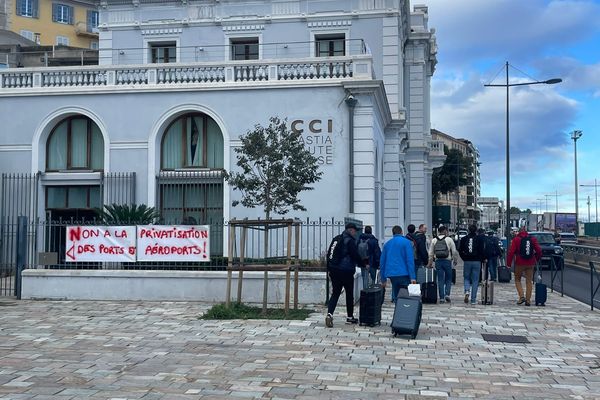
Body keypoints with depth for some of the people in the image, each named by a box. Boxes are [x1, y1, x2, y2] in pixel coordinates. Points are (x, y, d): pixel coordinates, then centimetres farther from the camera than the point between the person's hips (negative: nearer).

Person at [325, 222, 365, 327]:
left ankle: (329, 314, -14)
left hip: (334, 270, 7)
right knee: (349, 294, 9)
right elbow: (356, 256, -13)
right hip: (346, 271, -6)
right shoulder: (350, 241, -11)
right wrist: (363, 265, 2)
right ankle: (350, 317, 19)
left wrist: (329, 269, 21)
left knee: (335, 293, 5)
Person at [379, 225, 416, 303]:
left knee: (396, 297, 12)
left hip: (392, 275, 5)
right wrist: (412, 277, -12)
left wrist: (383, 279, 18)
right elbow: (410, 260, -10)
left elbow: (382, 262, 14)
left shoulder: (387, 244, 14)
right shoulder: (406, 242, -1)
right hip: (403, 273, -5)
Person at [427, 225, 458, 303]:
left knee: (440, 280, 5)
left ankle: (441, 298, 3)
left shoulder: (434, 240, 6)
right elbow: (454, 251, -2)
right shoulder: (449, 239, -2)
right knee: (448, 279, 11)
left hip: (438, 261, 2)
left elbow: (431, 253, 9)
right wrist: (455, 260, 12)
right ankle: (447, 294, -4)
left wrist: (430, 262, 17)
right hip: (447, 261, -2)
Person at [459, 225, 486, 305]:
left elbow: (460, 250, 1)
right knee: (475, 280, 5)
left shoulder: (464, 239, 1)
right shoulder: (479, 238, -5)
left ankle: (467, 291, -12)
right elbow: (482, 250, -8)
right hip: (477, 261, -1)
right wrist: (483, 259, 7)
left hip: (467, 262, 1)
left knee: (467, 278, 16)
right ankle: (473, 299, 6)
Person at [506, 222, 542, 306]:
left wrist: (508, 263, -5)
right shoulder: (532, 239, 3)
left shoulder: (516, 239, -7)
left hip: (519, 263, -3)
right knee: (529, 281, 8)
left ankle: (521, 296, -4)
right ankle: (528, 300, 7)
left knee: (517, 279, 13)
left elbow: (511, 252, -12)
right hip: (530, 264, 3)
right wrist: (537, 259, 18)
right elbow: (538, 250, 1)